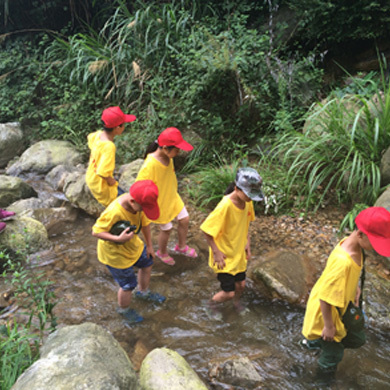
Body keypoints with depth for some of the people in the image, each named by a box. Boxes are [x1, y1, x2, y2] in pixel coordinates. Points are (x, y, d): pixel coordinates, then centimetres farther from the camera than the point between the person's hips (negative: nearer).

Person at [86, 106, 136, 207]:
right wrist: (111, 181, -18)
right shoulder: (109, 147, -36)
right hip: (101, 185, -9)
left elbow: (91, 138, 15)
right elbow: (103, 172, -39)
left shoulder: (98, 134, -11)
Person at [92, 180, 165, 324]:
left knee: (147, 264, 26)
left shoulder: (139, 202, -19)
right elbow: (96, 232, -30)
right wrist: (118, 239, -42)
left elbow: (145, 221, -2)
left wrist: (149, 245, 7)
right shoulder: (113, 213, -41)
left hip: (133, 244, 7)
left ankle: (143, 292, 57)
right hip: (115, 254, -7)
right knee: (128, 285, 10)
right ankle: (124, 310, 44)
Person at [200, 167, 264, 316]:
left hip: (239, 253, 7)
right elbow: (206, 230, -24)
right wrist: (216, 252, -20)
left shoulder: (247, 202, -10)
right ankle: (213, 302, 35)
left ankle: (236, 300, 55)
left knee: (241, 284, 21)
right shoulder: (225, 206, -32)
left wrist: (247, 242, 4)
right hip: (224, 257, -6)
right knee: (229, 292, 1)